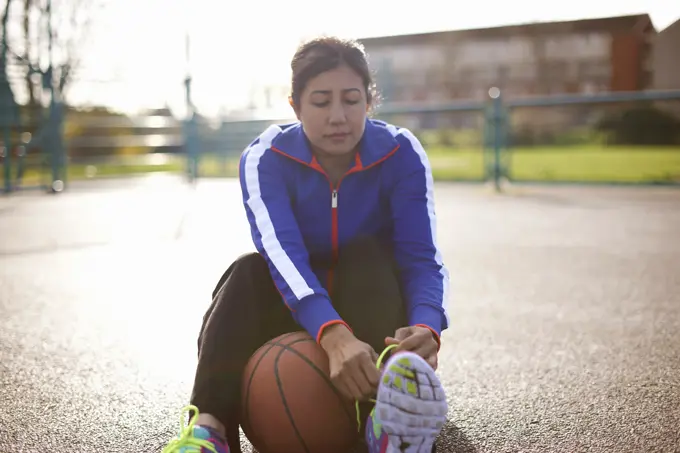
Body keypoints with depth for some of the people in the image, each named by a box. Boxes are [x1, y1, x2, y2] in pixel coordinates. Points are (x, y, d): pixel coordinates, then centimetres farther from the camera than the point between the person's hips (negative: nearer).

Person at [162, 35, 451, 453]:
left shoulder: (401, 153, -15)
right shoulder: (265, 158, -17)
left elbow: (422, 258, -25)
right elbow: (282, 252, -35)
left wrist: (427, 327, -49)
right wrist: (332, 334, -54)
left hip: (373, 304, 0)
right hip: (298, 316, 0)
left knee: (365, 253, -30)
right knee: (248, 272, -28)